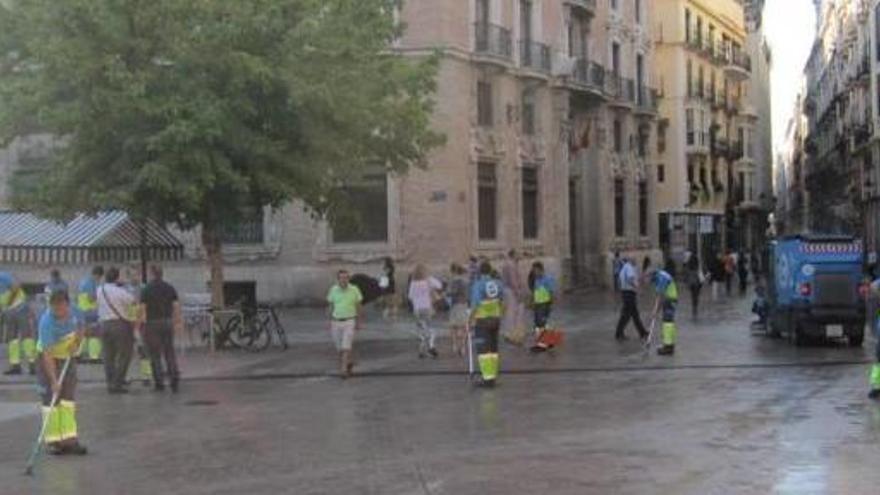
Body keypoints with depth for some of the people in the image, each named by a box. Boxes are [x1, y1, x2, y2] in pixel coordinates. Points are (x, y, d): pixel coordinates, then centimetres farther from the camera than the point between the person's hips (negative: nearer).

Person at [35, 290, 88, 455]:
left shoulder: (74, 311, -15)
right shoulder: (46, 322, -31)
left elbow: (81, 326, 8)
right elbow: (48, 354, -32)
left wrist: (77, 343, -12)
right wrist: (54, 380, -36)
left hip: (68, 356, 5)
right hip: (49, 359, -5)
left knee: (69, 398, 3)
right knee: (51, 399, -7)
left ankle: (69, 439, 5)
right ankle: (53, 441, 0)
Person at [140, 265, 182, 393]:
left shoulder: (146, 290, -6)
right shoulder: (170, 288, 4)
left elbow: (143, 309, -8)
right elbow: (176, 307, 1)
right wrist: (178, 322, 8)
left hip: (152, 324, -3)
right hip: (167, 323, 3)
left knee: (155, 355, 4)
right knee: (169, 353, 10)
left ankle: (159, 383, 5)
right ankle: (174, 377, -7)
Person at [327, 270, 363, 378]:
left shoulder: (354, 290, -5)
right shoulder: (333, 290, 0)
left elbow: (358, 306, 4)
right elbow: (331, 306, 9)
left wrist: (358, 321, 3)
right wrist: (330, 322, 9)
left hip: (349, 322, -3)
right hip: (336, 322, 3)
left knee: (346, 347, -11)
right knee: (339, 348, 10)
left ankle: (343, 369, -11)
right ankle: (349, 362, 34)